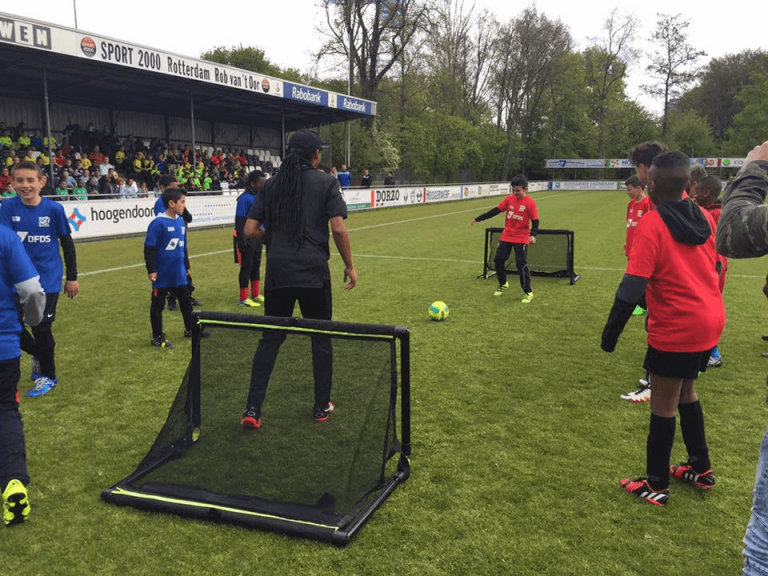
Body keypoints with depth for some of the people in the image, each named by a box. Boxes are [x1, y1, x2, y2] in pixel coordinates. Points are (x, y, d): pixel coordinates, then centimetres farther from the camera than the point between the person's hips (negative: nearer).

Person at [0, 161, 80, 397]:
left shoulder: (54, 209, -9)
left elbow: (67, 244, 0)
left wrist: (72, 277, 2)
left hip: (47, 279, -2)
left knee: (42, 329, 3)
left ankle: (48, 376, 25)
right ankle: (38, 355, 36)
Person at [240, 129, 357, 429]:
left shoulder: (271, 185, 7)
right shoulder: (326, 182, -2)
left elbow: (250, 230, 3)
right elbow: (338, 228, -10)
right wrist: (350, 265, 0)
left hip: (277, 271, 3)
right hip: (313, 271, -3)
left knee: (270, 339, 11)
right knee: (321, 338, 12)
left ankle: (252, 409, 6)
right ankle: (321, 407, 22)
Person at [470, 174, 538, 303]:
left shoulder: (530, 203, -13)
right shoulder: (509, 199, 0)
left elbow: (535, 221, -10)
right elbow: (496, 210, 4)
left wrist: (533, 235, -28)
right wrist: (478, 219, 3)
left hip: (521, 238, -5)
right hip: (506, 236, 5)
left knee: (522, 264, -9)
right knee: (498, 260, 6)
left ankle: (528, 292, 4)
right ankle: (503, 284, 31)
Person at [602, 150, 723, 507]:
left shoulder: (651, 225, -17)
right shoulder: (704, 218, 3)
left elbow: (633, 286, -21)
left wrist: (611, 331, -14)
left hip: (676, 329, -7)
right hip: (710, 321, 7)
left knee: (663, 404, 6)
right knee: (686, 391, 24)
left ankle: (657, 486, 18)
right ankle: (701, 469, 35)